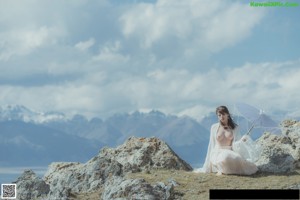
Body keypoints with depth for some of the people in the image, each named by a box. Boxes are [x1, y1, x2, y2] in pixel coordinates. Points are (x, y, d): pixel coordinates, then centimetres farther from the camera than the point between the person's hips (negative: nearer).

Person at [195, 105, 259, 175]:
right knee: (224, 158, -40)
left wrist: (241, 140, -20)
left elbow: (236, 143, 5)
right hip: (217, 153, -2)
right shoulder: (214, 127, 6)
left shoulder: (234, 127, 8)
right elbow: (212, 145, 10)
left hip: (231, 153, 2)